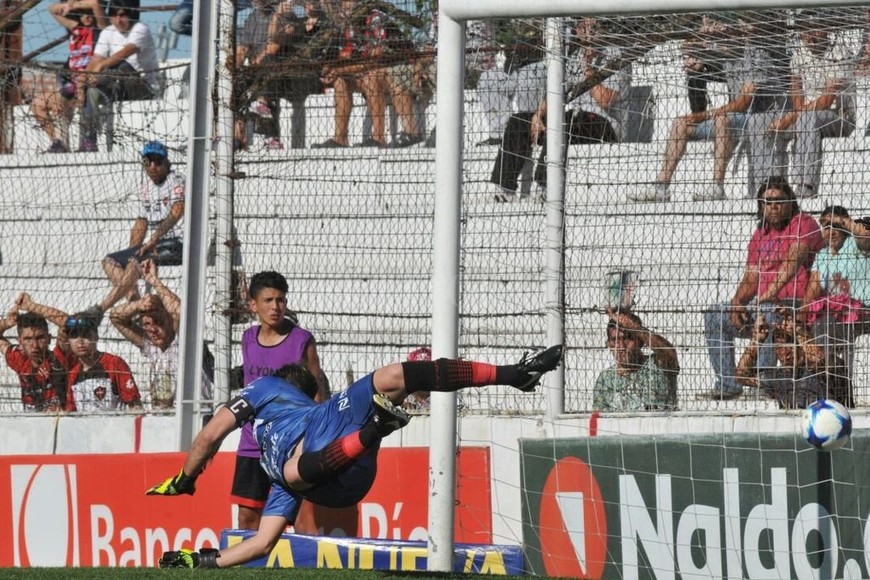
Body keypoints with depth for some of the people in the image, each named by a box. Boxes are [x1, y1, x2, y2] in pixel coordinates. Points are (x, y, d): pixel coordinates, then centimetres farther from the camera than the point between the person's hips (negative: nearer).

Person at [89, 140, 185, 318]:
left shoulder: (176, 182, -9)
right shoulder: (146, 186, 15)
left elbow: (176, 212, -26)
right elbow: (142, 221, 21)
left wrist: (154, 240, -36)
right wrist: (131, 250, 9)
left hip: (176, 244, -9)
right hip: (153, 244, 9)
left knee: (136, 260, -30)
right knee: (110, 261, 0)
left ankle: (101, 308, -30)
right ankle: (134, 299, -21)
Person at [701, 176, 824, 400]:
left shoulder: (803, 223, -5)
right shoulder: (760, 235, 19)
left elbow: (792, 262, -21)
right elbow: (751, 277, 15)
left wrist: (769, 294, -31)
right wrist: (737, 302, -6)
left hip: (795, 304, -9)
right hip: (762, 304, 9)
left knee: (766, 313, -39)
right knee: (713, 315, 2)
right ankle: (726, 385, -4)